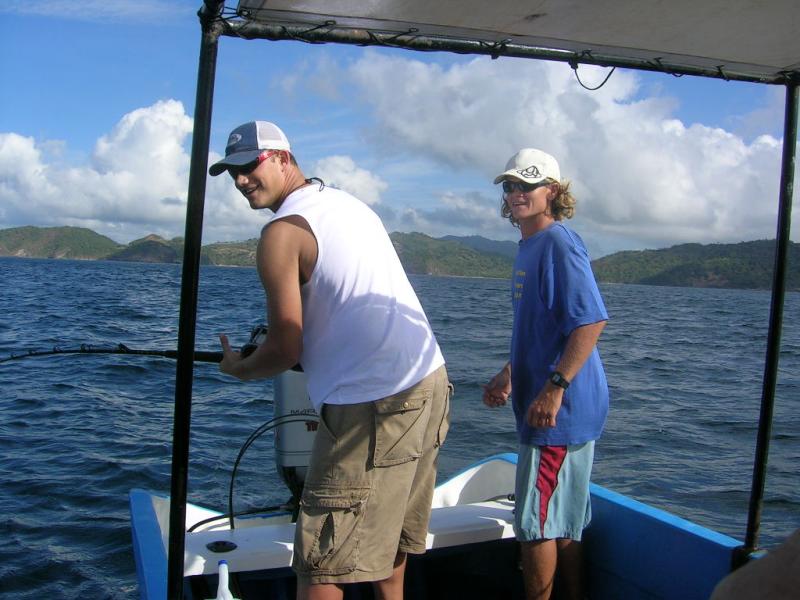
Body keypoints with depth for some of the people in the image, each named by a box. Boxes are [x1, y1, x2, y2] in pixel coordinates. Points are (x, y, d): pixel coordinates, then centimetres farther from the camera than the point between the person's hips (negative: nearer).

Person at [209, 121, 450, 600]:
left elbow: (286, 352, -9)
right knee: (387, 525, 24)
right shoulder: (351, 204, 15)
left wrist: (237, 368, 11)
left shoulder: (283, 232, -10)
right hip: (431, 381, 9)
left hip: (375, 404, -9)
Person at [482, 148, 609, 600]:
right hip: (559, 410, 10)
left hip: (561, 408, -10)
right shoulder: (530, 247, 15)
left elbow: (591, 321, -24)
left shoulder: (559, 243, -15)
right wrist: (510, 375, 19)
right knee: (564, 523, 19)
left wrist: (554, 389, -27)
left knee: (536, 522, -1)